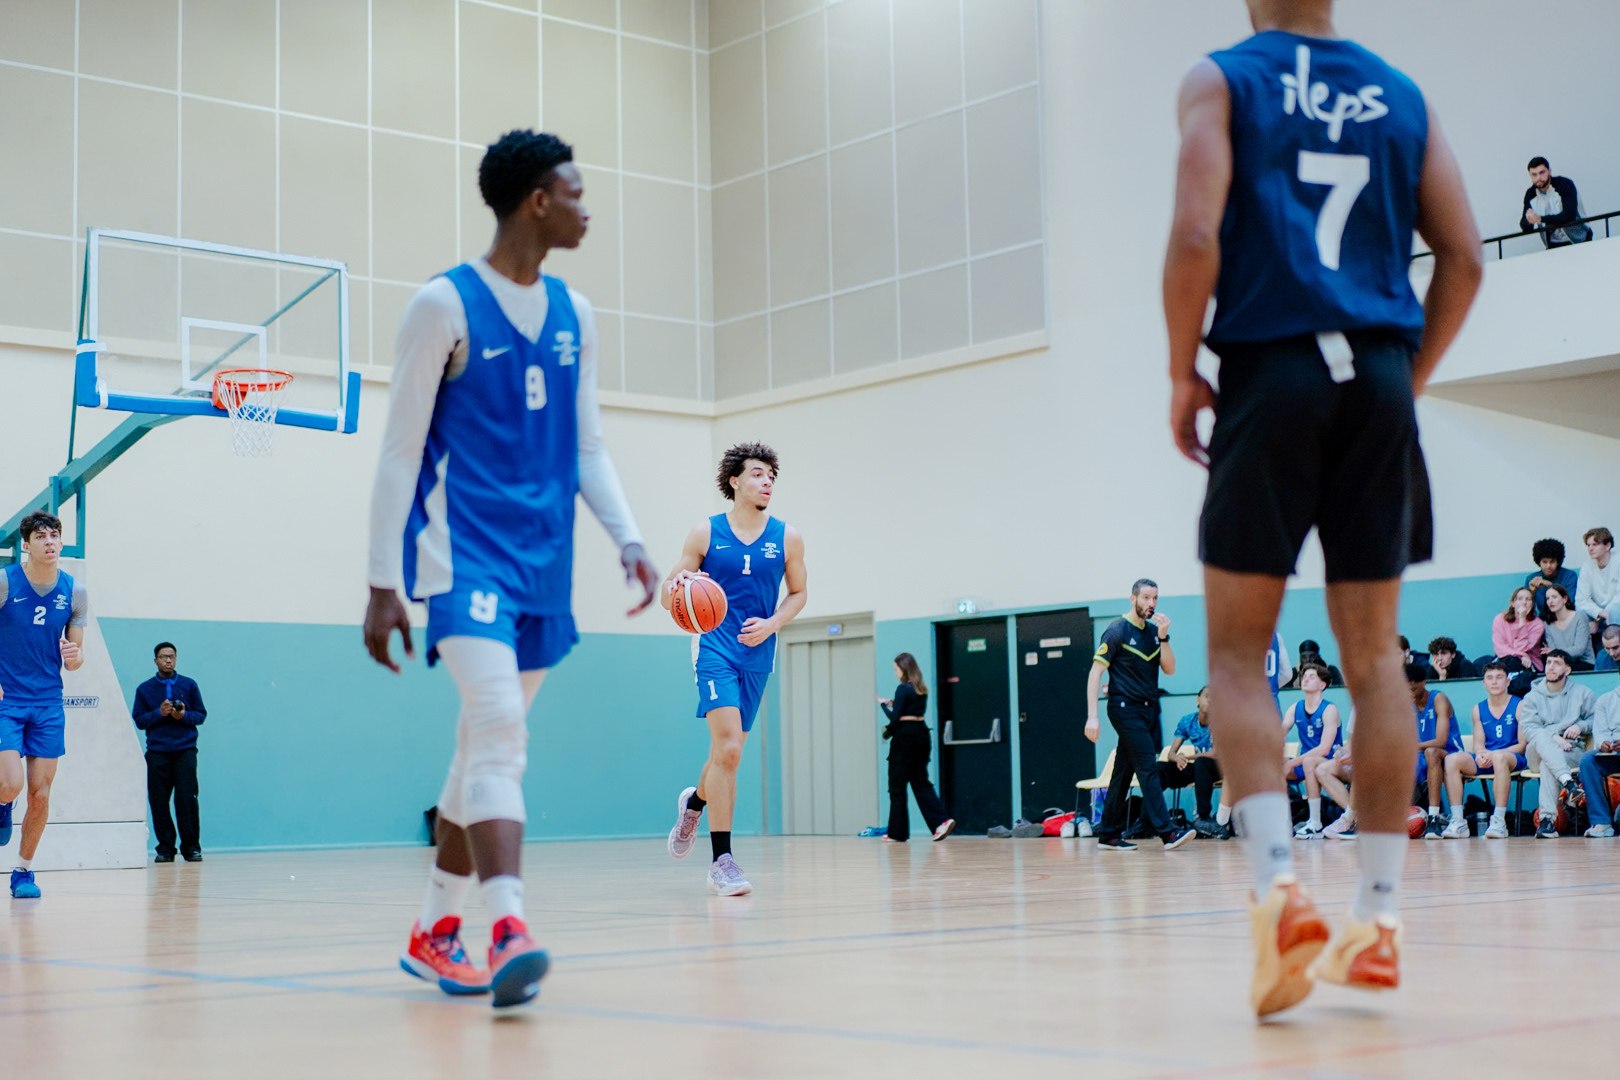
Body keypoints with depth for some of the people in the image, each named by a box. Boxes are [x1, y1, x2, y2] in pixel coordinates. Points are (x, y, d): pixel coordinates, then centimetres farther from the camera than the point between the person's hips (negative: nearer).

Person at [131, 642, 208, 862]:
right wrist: (159, 713, -10)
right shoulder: (144, 689, 10)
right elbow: (139, 720, 6)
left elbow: (201, 714, 9)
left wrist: (184, 715, -11)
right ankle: (165, 848, 5)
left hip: (185, 750, -1)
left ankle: (191, 847, -1)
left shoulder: (189, 685, 10)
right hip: (157, 752, 1)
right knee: (158, 801, -3)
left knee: (187, 799, -8)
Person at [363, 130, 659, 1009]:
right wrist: (382, 585, -8)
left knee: (490, 744, 10)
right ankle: (509, 930, -29)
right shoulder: (445, 305, -6)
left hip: (543, 559, 7)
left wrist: (627, 540, 2)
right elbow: (401, 453, -5)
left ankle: (434, 932, 22)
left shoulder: (574, 316, 13)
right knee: (499, 726, -22)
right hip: (465, 550, -6)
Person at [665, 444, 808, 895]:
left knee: (728, 750, 12)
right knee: (728, 746, -18)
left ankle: (694, 802, 47)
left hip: (757, 654, 4)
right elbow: (668, 596, 2)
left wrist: (772, 624, -6)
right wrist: (677, 587, -23)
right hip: (715, 649, -4)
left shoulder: (787, 538, 4)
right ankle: (721, 860, -14)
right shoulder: (705, 533, -1)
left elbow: (798, 593, 14)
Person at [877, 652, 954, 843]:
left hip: (905, 736, -8)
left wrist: (884, 704, 1)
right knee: (920, 782, 8)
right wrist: (894, 703, 14)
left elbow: (895, 717, -15)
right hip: (922, 734, 8)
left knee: (897, 786, 3)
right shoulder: (922, 689, 12)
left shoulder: (903, 689, -12)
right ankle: (941, 821, -10)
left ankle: (898, 832, 8)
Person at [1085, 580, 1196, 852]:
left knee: (1124, 773, 10)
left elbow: (1169, 669, 5)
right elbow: (1095, 673, -11)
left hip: (1149, 708, 7)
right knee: (1148, 768, -14)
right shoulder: (1117, 631, -8)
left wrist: (1163, 636, -9)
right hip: (1126, 709, -7)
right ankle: (1166, 832, -18)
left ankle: (1109, 835, 15)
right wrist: (1092, 716, -19)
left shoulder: (1154, 631, 12)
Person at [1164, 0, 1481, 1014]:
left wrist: (1183, 372, 0)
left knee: (1237, 653, 3)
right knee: (1373, 653, 9)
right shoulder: (1402, 94, 15)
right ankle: (1379, 916, 10)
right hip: (1379, 379, 4)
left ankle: (1280, 885, -15)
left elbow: (1197, 235, -11)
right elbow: (1463, 257, 8)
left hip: (1271, 370, -3)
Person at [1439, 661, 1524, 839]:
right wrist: (1481, 754, -15)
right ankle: (1458, 822, -26)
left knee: (1500, 757, -40)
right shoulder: (1479, 709, 14)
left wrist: (1493, 754, -19)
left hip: (1513, 759, -5)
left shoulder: (1519, 706, 0)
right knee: (1452, 759, -21)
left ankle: (1499, 821, -39)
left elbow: (1523, 744, -6)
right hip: (1485, 762, 5)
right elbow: (1479, 743, 11)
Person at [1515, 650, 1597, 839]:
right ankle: (1568, 781, -59)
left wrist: (1580, 726, -7)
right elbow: (1527, 727, 0)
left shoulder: (1582, 693, 18)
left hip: (1572, 751, 0)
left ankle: (1548, 818, -47)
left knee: (1547, 765, -37)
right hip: (1538, 752, 0)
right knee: (1541, 737, -38)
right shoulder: (1532, 697, 15)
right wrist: (1552, 738, -18)